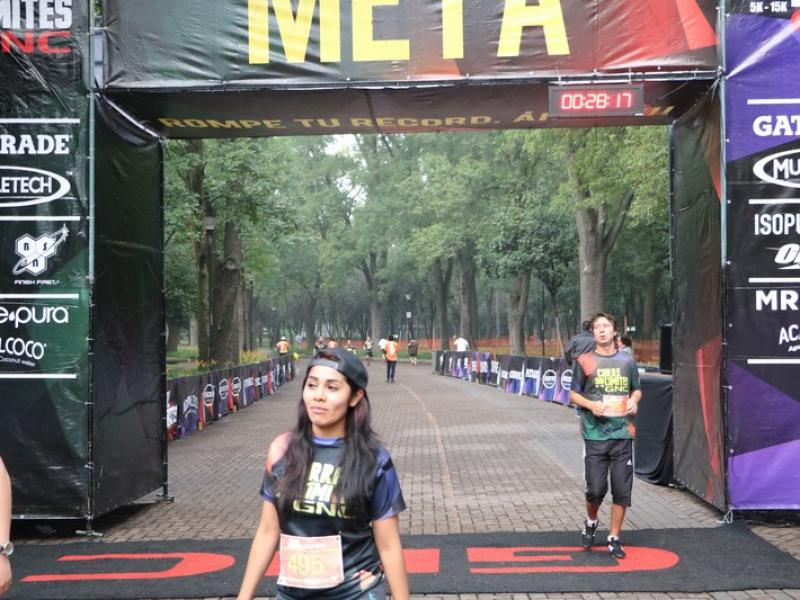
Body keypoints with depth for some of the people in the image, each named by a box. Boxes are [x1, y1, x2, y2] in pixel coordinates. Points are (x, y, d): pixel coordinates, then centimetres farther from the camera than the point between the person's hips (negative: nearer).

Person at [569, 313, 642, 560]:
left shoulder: (627, 360, 9)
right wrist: (591, 405, -12)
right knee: (595, 489, -2)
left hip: (623, 433, 2)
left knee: (622, 490, 3)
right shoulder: (584, 361, 2)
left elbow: (637, 389, 20)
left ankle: (614, 538, 18)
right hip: (595, 435, -2)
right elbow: (573, 394, 6)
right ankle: (591, 523, 29)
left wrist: (634, 401, -2)